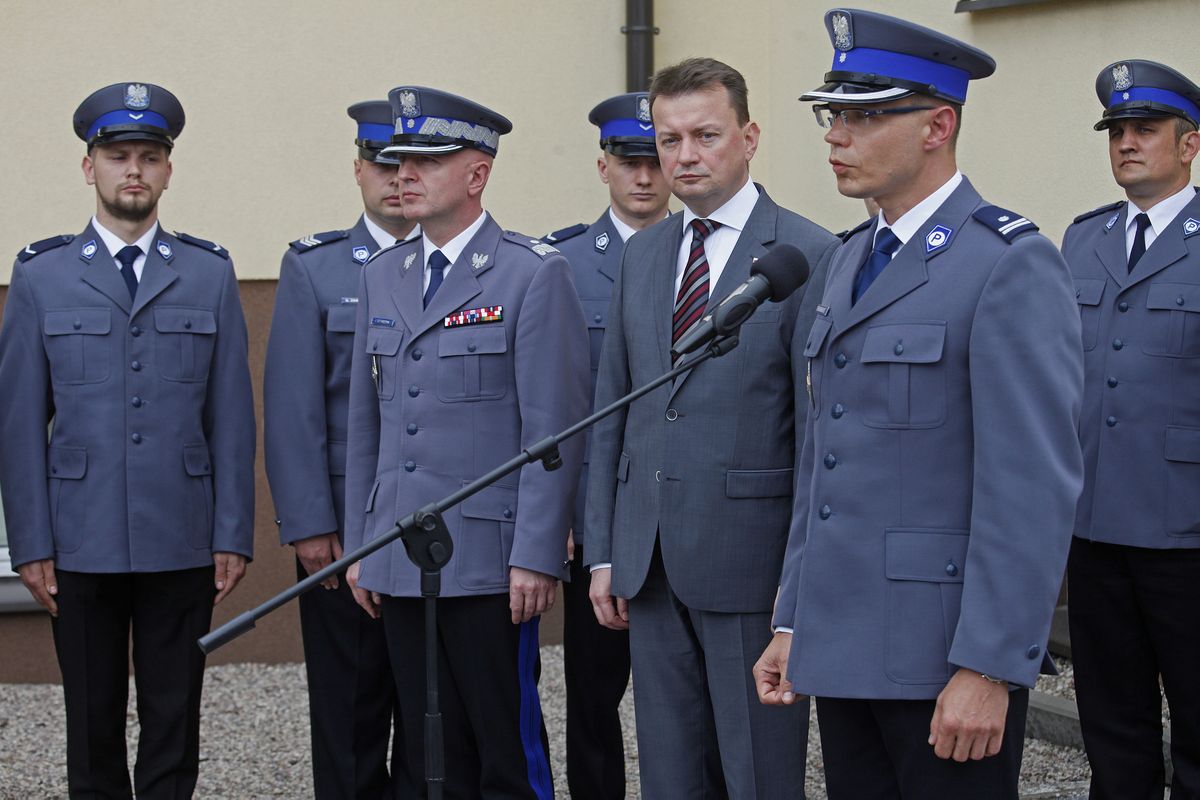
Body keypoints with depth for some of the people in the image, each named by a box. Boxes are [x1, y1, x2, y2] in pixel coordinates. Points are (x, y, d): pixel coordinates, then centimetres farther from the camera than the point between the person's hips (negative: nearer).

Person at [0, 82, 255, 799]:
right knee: (93, 724, 6)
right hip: (82, 545, 0)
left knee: (174, 721, 5)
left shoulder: (211, 274, 7)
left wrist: (234, 533, 0)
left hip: (183, 544, 1)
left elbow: (233, 415, 5)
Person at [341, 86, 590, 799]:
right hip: (399, 565, 6)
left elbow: (554, 429, -10)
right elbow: (366, 424, 16)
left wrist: (536, 556, -14)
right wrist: (360, 546, 13)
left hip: (490, 564, -6)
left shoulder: (535, 275, -6)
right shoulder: (382, 278, 14)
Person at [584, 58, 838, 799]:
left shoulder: (809, 256, -8)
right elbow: (613, 410, 14)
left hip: (751, 562, -6)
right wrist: (604, 551, 10)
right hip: (651, 564, 6)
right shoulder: (642, 255, 12)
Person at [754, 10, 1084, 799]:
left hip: (947, 652, -7)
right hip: (844, 646, 8)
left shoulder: (1012, 264, -12)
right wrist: (794, 622, 15)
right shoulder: (852, 261, 15)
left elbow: (1035, 487, -18)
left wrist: (991, 668, -21)